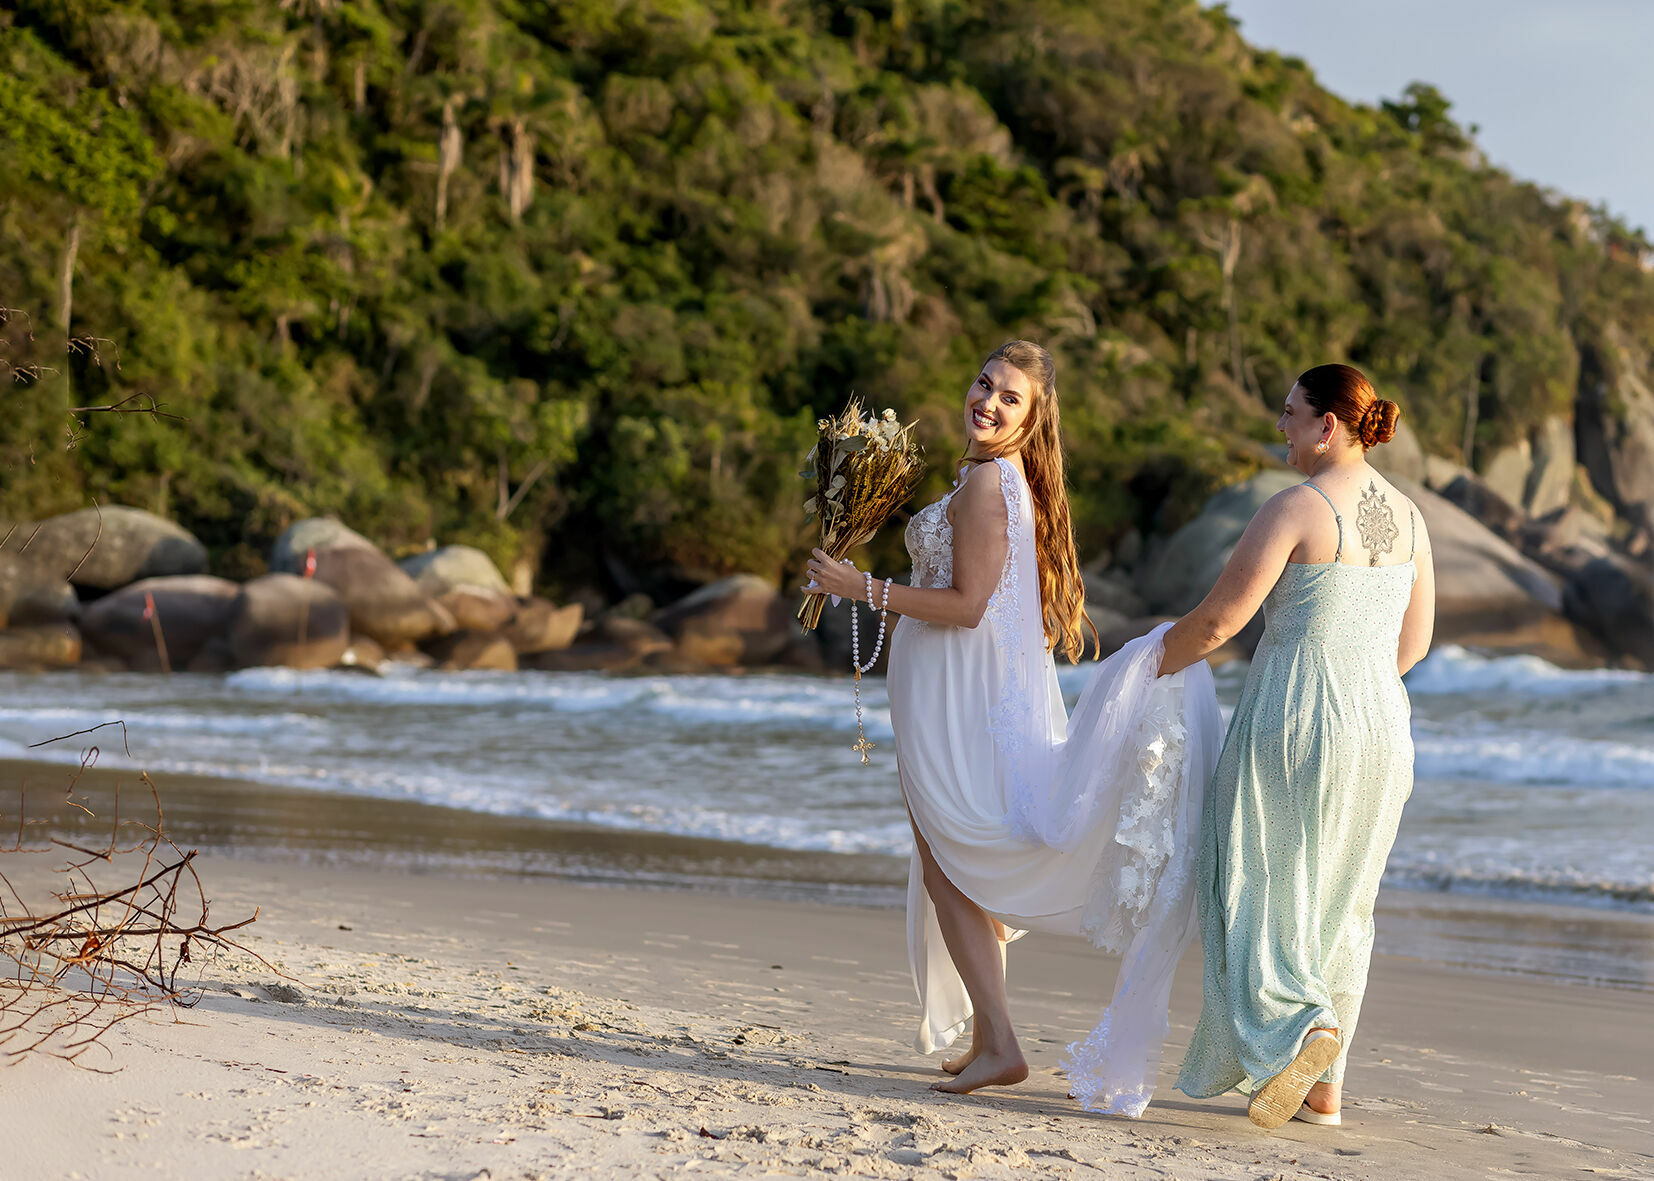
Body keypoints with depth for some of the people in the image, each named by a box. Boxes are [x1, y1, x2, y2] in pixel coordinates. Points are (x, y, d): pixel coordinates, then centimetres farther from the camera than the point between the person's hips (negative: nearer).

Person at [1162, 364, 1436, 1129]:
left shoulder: (1297, 508, -12)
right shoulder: (1408, 517, 9)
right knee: (1338, 906, 14)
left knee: (1261, 890, 2)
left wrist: (1162, 659, 7)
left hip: (1294, 720, -7)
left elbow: (1219, 619, -11)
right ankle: (1323, 1087, 15)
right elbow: (1414, 641, 15)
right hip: (1380, 722, 7)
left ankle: (1300, 1028, -20)